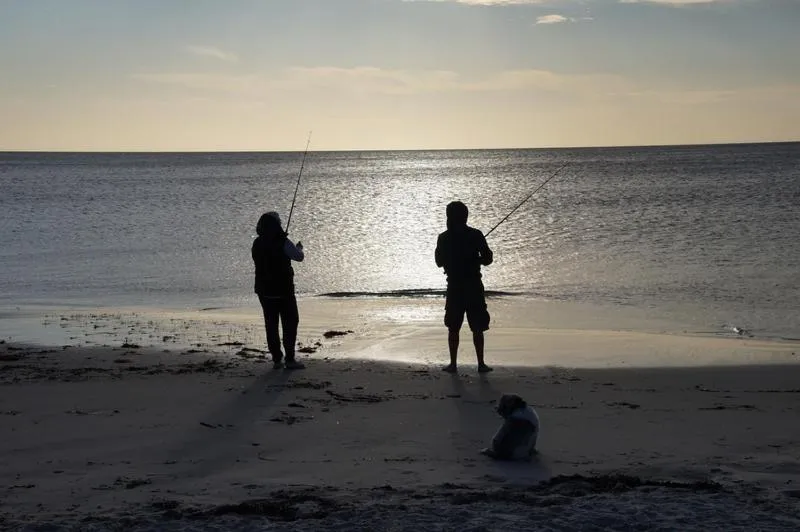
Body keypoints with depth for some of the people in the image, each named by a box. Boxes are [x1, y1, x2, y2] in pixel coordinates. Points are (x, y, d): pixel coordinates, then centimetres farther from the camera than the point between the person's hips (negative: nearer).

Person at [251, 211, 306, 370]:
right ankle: (290, 359, -1)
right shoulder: (283, 243, -15)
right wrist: (299, 248, 20)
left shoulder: (257, 244, 3)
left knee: (271, 324, 9)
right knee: (290, 323, 3)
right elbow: (299, 257, -3)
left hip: (264, 290, 5)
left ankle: (277, 359, 11)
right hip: (284, 290, -5)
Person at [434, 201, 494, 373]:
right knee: (477, 328, 6)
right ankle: (481, 364, 6)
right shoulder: (475, 235, -6)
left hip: (454, 286, 1)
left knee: (453, 328, 8)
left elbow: (439, 262, 8)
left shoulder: (444, 238, -2)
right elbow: (488, 259, -3)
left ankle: (453, 364, 7)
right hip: (474, 286, -1)